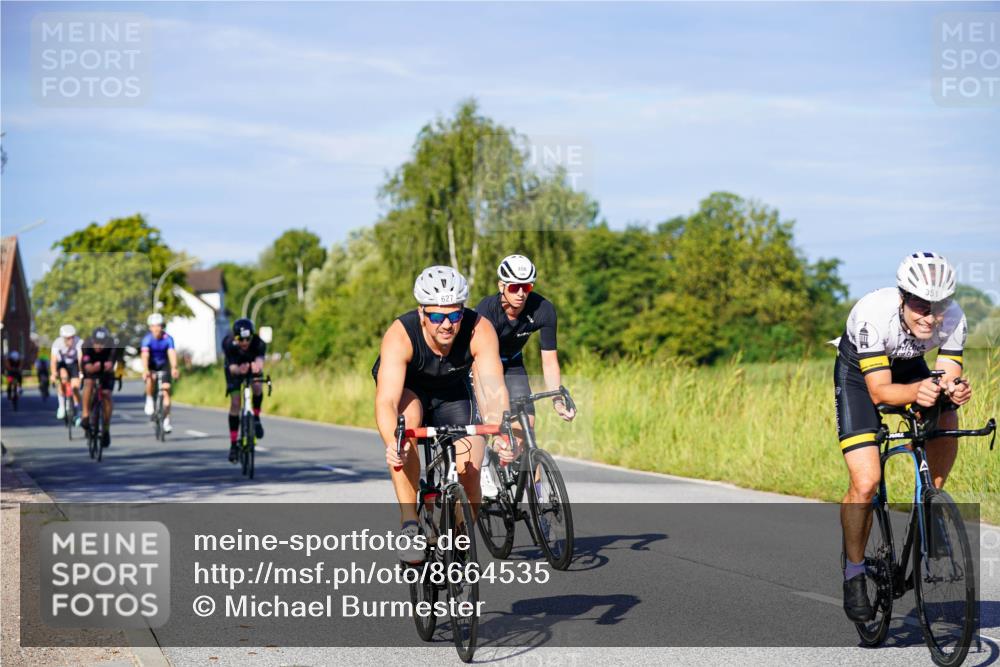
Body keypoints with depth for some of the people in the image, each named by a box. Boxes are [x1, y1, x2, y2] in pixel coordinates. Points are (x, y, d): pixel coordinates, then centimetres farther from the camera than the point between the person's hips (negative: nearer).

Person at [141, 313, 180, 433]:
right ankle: (149, 400, -8)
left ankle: (166, 421, -1)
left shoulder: (168, 338, -22)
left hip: (164, 365, 1)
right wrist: (145, 370, -52)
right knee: (150, 379, -34)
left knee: (166, 391, -8)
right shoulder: (147, 339, -23)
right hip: (151, 365, -1)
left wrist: (174, 368, -52)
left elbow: (172, 353, -34)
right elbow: (145, 355, -36)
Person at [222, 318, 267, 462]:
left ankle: (256, 418, -4)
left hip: (252, 367, 0)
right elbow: (232, 368, -45)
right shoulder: (228, 343, -35)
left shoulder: (258, 343, -36)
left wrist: (257, 367, -78)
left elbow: (260, 362, -53)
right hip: (235, 369, 0)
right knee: (235, 403, -10)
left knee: (258, 387, -31)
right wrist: (239, 370, -69)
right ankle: (233, 444, -2)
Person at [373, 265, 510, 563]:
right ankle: (409, 524, -29)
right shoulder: (400, 335, -36)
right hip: (408, 390, -2)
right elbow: (386, 400, -44)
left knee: (469, 472, -16)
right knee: (407, 418, -36)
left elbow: (494, 389, -39)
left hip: (452, 394, 2)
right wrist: (391, 444, -63)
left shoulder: (479, 330, -31)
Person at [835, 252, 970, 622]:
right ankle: (853, 572, 4)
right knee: (866, 482, -17)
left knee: (945, 420, -25)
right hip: (859, 373, -4)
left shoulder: (953, 318, -27)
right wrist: (917, 391, -55)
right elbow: (879, 391, -36)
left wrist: (955, 391, -49)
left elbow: (948, 377, -25)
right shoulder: (873, 314, -38)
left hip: (909, 368, 4)